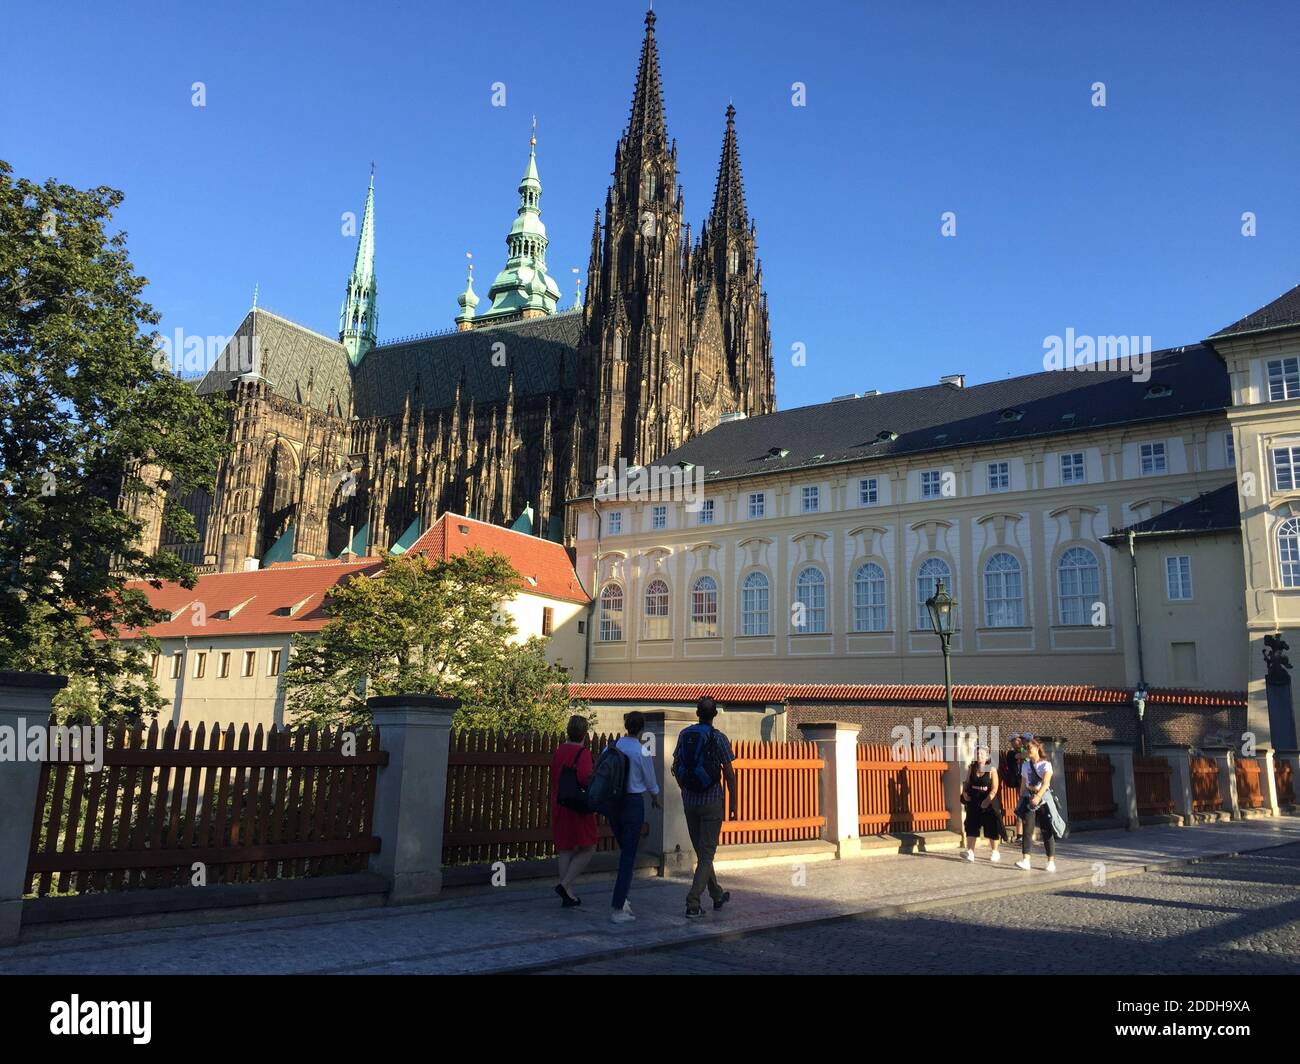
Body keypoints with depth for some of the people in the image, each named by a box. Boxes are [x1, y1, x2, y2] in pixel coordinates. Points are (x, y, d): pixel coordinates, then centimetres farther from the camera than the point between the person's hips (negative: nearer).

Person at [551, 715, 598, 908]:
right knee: (587, 849, 6)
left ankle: (568, 895, 16)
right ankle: (565, 885, -4)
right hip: (579, 808, -7)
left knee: (565, 851, 13)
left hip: (559, 807, 7)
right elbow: (584, 777, -28)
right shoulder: (583, 753, -14)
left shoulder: (559, 750, 8)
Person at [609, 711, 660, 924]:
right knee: (628, 857, 2)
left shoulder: (611, 747, 0)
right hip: (633, 803, -5)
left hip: (613, 801, 5)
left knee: (624, 851, 22)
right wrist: (655, 798, 19)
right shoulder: (642, 753, -13)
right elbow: (650, 782, -2)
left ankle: (622, 900, 24)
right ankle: (618, 910, 1)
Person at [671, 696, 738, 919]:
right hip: (711, 801, -4)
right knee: (707, 852, 0)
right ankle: (693, 903, -9)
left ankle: (717, 896, 29)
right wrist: (733, 803, -1)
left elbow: (675, 767, 10)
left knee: (701, 852, 17)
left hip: (689, 801, 4)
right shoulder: (718, 738, -9)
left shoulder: (684, 734, 3)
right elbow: (729, 773, -10)